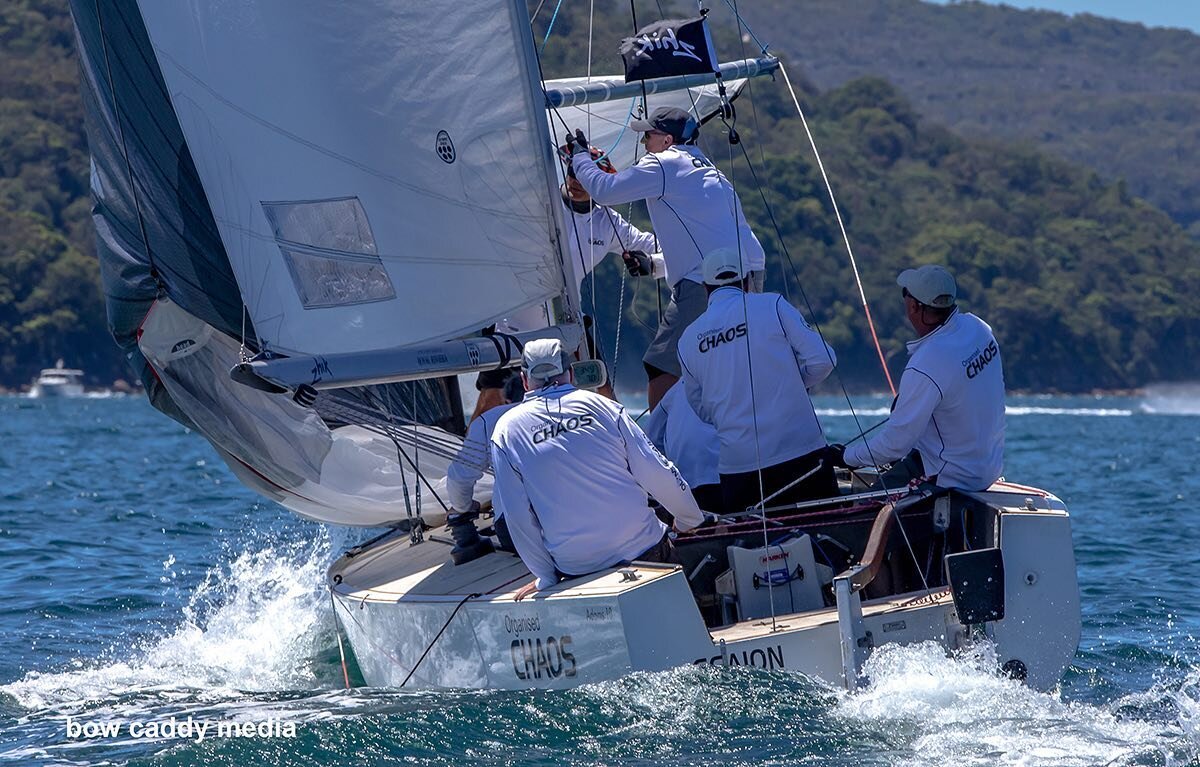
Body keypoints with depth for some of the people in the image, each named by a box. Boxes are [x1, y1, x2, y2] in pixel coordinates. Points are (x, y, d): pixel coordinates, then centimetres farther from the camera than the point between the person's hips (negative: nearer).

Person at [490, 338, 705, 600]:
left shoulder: (506, 431, -1)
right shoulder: (599, 405, 1)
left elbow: (518, 517, 0)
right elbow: (658, 474, 1)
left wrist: (545, 577, 10)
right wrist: (689, 520, 18)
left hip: (577, 567, -1)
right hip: (644, 548, 1)